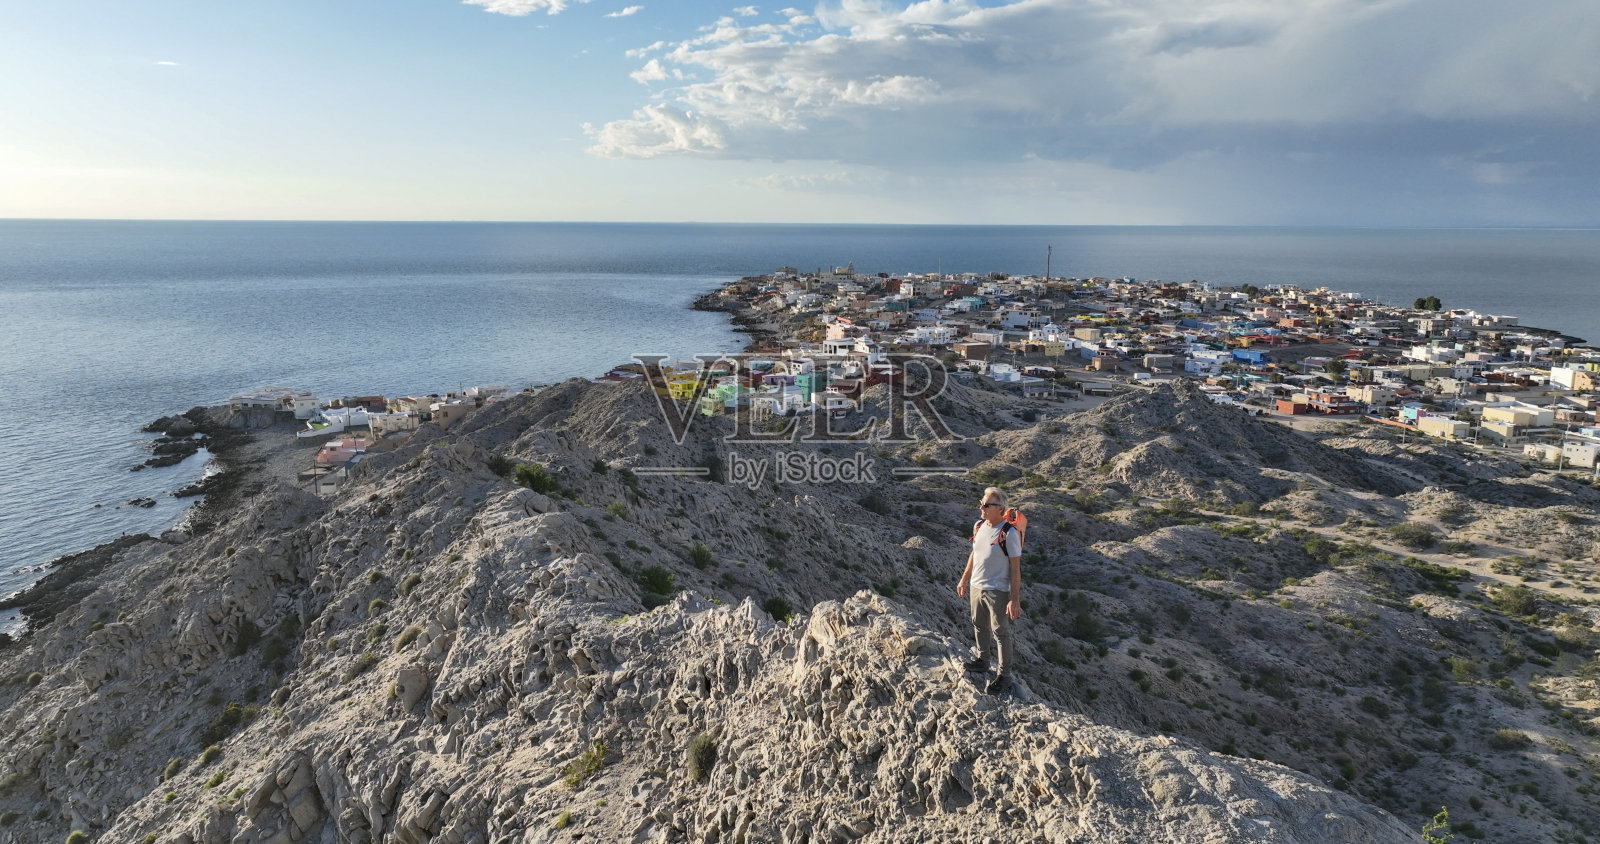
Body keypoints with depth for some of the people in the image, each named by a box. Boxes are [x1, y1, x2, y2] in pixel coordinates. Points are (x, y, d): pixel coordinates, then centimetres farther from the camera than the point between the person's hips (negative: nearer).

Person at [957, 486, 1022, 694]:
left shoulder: (1009, 534, -20)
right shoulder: (979, 526, 2)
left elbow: (1016, 568, -17)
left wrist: (1015, 599, -18)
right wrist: (964, 580, 19)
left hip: (998, 591, -7)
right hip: (976, 587, 7)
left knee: (1001, 633, 5)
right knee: (979, 626, 22)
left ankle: (1004, 675, 18)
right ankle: (983, 661, 42)